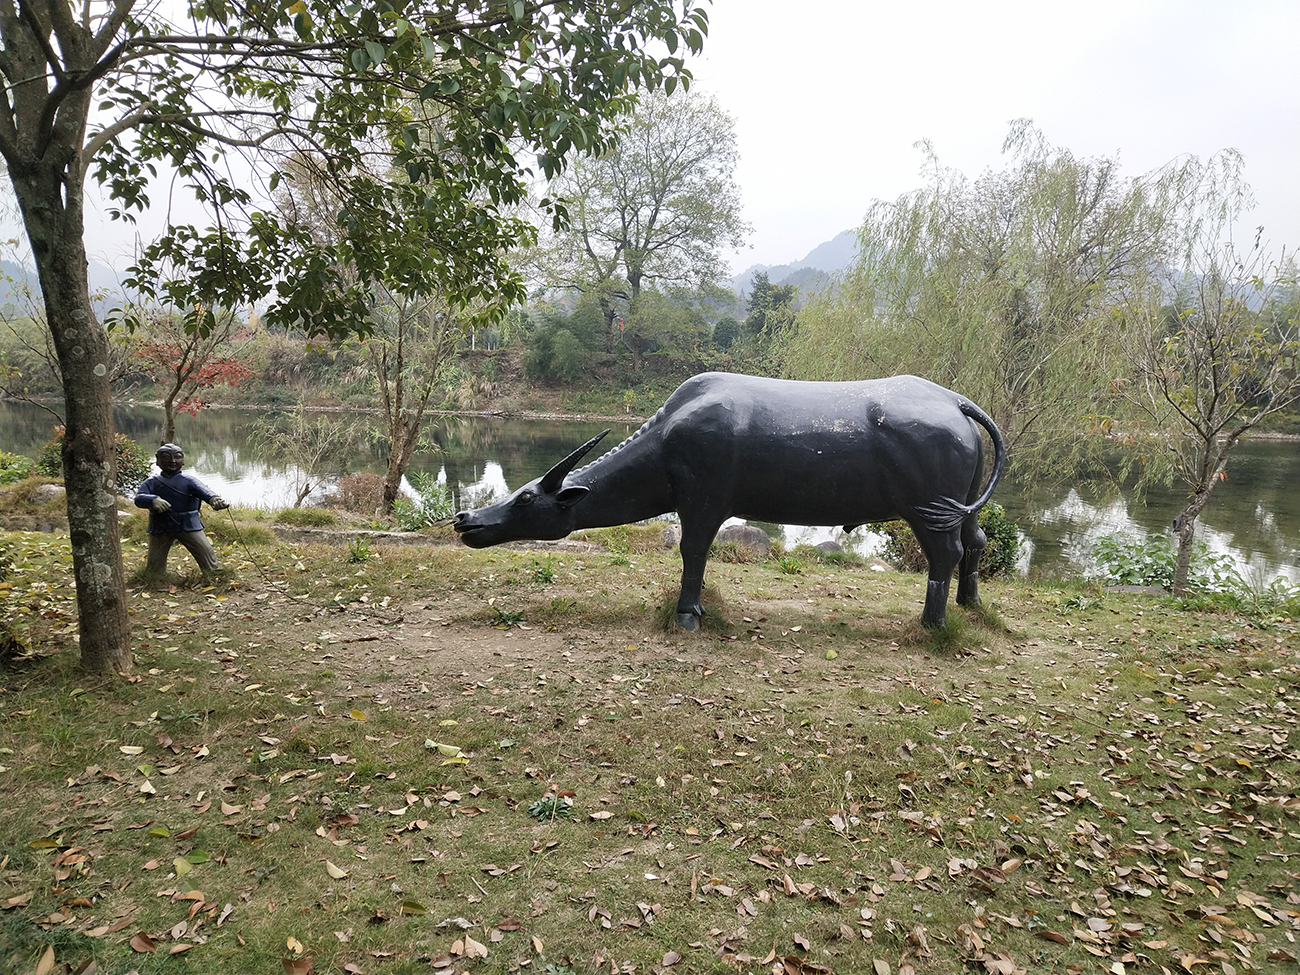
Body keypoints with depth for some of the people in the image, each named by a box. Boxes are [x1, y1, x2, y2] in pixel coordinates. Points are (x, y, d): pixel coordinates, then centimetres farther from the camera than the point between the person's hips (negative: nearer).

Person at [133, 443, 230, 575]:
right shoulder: (152, 483, 2)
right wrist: (153, 500, -39)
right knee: (154, 571, 12)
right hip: (160, 528, 2)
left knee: (210, 561, -5)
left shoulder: (189, 481, -3)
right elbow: (139, 498, -14)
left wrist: (213, 499, -48)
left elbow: (202, 490, -23)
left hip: (189, 526, -2)